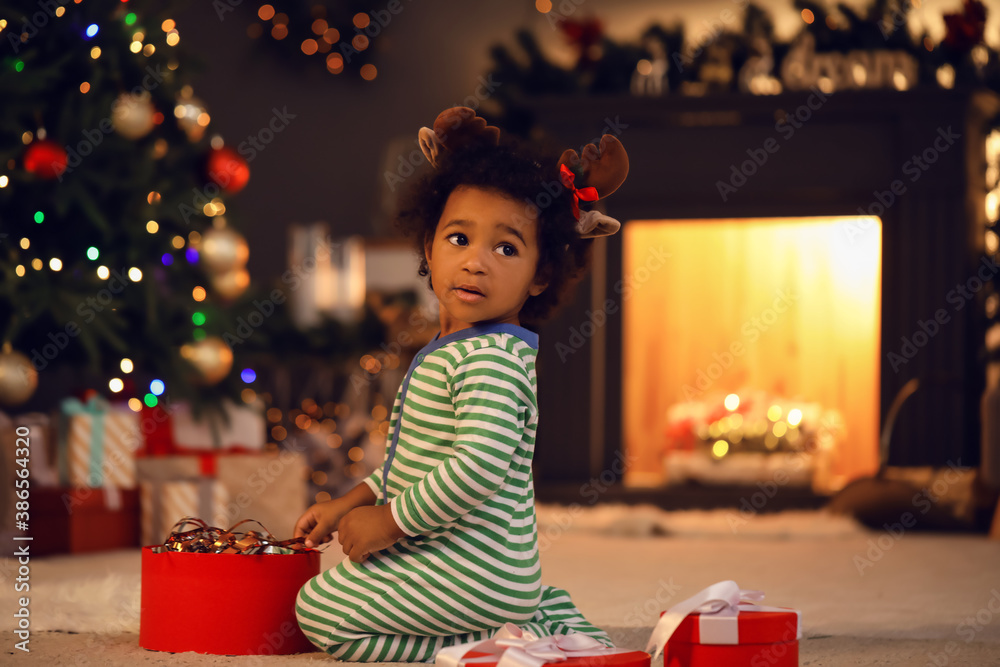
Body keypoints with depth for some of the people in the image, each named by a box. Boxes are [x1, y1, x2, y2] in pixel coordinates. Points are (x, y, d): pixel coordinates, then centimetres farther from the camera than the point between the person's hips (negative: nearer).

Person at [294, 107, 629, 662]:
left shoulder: (492, 359, -20)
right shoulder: (450, 350, 12)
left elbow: (480, 467, -31)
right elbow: (415, 459, 23)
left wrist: (390, 521, -21)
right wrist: (354, 502, 14)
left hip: (473, 570, -10)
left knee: (321, 610, -10)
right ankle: (546, 619, 18)